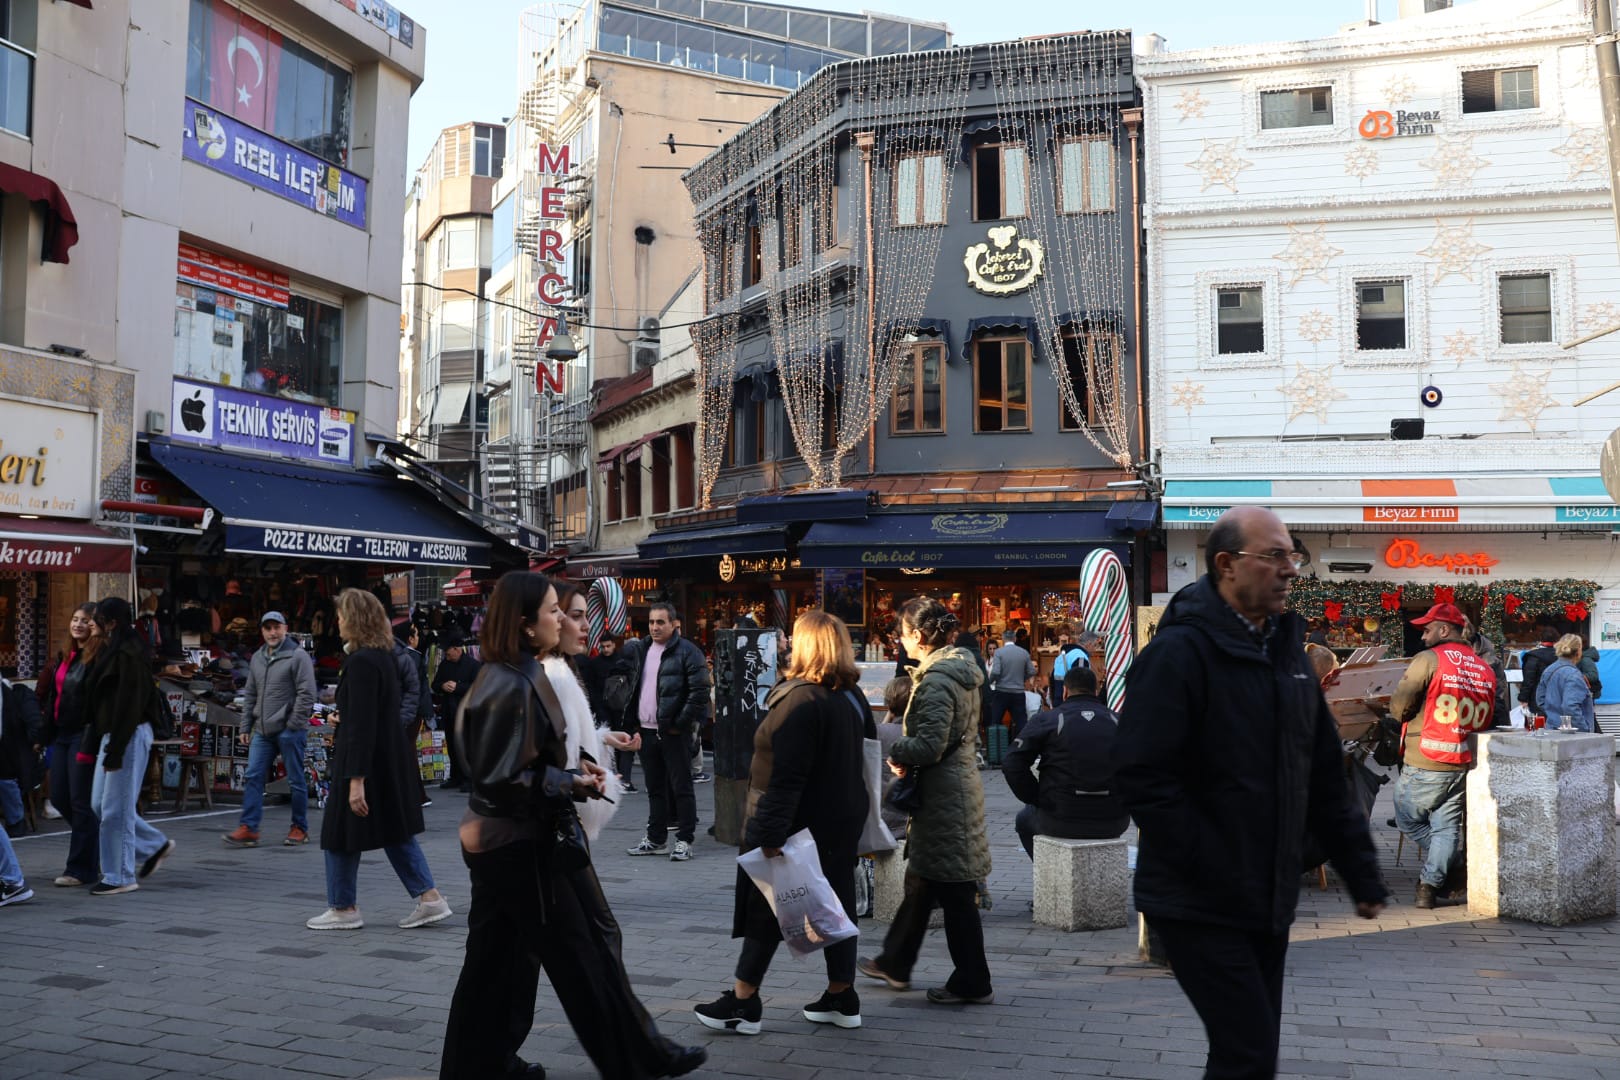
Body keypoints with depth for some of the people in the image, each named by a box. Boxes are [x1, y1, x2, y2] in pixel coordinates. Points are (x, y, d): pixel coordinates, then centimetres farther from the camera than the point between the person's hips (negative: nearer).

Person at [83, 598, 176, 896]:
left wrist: (114, 750, -20)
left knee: (115, 807, -4)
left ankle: (120, 877, 6)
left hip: (130, 736, -10)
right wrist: (92, 745, 16)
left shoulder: (129, 654, -16)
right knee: (100, 804, 13)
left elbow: (128, 706, -20)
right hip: (111, 735, 10)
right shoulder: (111, 651, 14)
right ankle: (156, 845, 24)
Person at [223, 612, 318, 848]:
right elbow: (250, 695, 19)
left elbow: (307, 694, -12)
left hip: (289, 731, -6)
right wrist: (245, 727, 14)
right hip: (262, 731, 6)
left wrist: (293, 724, -15)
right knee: (253, 777, 0)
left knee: (296, 781, 3)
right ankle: (248, 829, 2)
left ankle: (299, 829, 13)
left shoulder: (298, 656, -8)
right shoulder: (257, 658, 14)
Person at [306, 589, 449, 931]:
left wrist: (356, 779, -24)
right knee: (396, 831, 14)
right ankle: (429, 897, 12)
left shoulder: (361, 662, -20)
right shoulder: (386, 656, 8)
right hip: (391, 759, 9)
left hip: (367, 759, -9)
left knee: (341, 834, 6)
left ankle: (343, 908, 18)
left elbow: (362, 726, -24)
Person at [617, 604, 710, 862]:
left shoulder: (687, 651, -10)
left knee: (681, 788, -1)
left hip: (673, 732, -7)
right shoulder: (639, 650, 12)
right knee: (655, 788, 15)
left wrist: (682, 723, -15)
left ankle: (684, 840, 5)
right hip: (647, 731, 7)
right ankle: (656, 840, 23)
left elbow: (700, 691, -14)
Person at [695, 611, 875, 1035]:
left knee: (766, 909, 3)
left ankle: (742, 1002, 10)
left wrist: (771, 833, -23)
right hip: (841, 823, 8)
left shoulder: (801, 700, -20)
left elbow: (788, 775, -24)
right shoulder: (853, 697, 6)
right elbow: (866, 757, 14)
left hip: (801, 822, -8)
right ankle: (842, 998, 22)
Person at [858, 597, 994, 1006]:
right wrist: (907, 757, 5)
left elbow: (929, 745, -26)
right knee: (920, 881, 20)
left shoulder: (935, 681, -20)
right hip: (958, 784, 10)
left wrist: (896, 752, -7)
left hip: (943, 796, -10)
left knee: (954, 894, 1)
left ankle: (973, 984, 12)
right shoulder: (959, 671, 10)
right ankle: (895, 964, 33)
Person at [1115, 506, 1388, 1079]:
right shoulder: (1179, 651, -15)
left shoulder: (1285, 651, 11)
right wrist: (1211, 870, -20)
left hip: (1268, 902, 8)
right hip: (1201, 906, -8)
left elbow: (1325, 778, 15)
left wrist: (1362, 875, 12)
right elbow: (1142, 775, -21)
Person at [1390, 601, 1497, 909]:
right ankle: (1431, 884, 11)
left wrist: (1405, 718, 10)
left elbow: (1398, 707, -11)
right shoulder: (1486, 669, 9)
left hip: (1424, 766, -6)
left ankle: (1455, 869, 13)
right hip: (1464, 765, 6)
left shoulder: (1429, 659, -10)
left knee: (1409, 820, 14)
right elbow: (1487, 718, 13)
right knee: (1446, 827, 11)